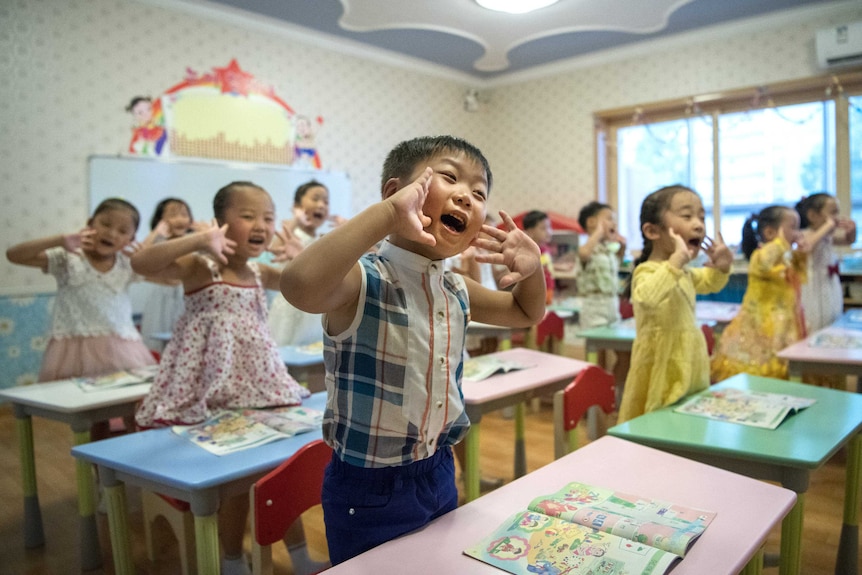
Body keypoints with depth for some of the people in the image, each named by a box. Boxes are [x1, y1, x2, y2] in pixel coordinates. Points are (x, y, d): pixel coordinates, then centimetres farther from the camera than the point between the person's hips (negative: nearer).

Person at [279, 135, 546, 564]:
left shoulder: (456, 291, 1)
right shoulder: (363, 280, -22)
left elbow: (525, 313, 18)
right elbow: (299, 286, -46)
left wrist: (532, 267, -3)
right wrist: (387, 212, -43)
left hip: (438, 473, 7)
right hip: (369, 489, -7)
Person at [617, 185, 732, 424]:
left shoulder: (684, 273, 11)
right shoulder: (648, 271, -21)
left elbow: (709, 283, 32)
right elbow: (646, 298, -44)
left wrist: (721, 267, 11)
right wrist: (676, 260, -44)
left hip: (689, 373, 10)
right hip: (664, 378, -9)